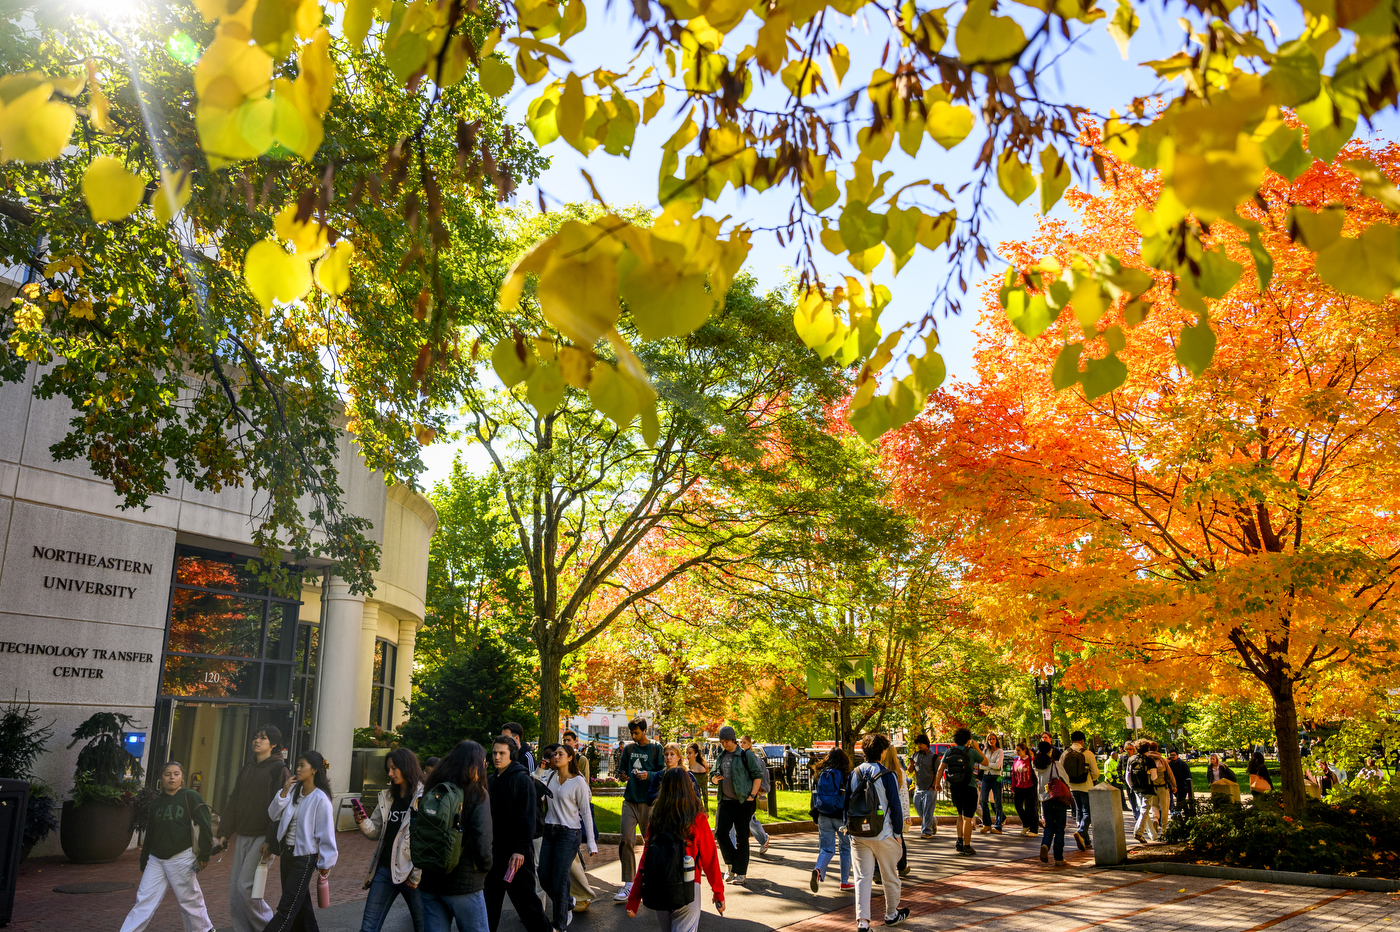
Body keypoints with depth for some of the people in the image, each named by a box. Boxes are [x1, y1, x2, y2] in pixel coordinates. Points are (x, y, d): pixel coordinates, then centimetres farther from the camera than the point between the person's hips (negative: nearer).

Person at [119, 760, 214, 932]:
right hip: (156, 859, 4)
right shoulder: (156, 802, 11)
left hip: (180, 858, -4)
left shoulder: (190, 797, -4)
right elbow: (149, 834, 18)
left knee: (189, 899, 3)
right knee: (144, 901, -2)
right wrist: (143, 863, 19)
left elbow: (205, 827, -5)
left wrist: (204, 855, -7)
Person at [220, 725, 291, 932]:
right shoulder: (247, 769, 14)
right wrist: (225, 833, 12)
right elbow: (234, 802, 18)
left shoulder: (279, 769, -8)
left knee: (246, 885, -12)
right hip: (243, 837, 7)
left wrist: (271, 840, -19)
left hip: (263, 837, -7)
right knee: (235, 890, 5)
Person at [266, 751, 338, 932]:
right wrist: (283, 793, -12)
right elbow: (273, 814, 3)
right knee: (299, 903, 17)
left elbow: (326, 832, -14)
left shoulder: (320, 798, -18)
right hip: (287, 852, 7)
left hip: (305, 857, -7)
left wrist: (326, 862, -10)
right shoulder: (293, 790, 2)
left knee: (287, 907, -4)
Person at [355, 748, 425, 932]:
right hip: (384, 869, 6)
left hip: (410, 873, -6)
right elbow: (376, 833, 13)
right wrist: (362, 822, -8)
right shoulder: (387, 796, 12)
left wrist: (417, 875, -14)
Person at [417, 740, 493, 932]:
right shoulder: (477, 795, -10)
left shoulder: (431, 791, 6)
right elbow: (482, 842, -15)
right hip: (464, 884, -5)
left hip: (429, 881, 5)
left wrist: (424, 864, 15)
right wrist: (484, 868, 2)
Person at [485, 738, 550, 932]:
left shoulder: (522, 779, -10)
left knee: (524, 897, 0)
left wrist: (520, 850, -21)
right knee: (490, 896, 10)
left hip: (517, 852, -6)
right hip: (494, 850, 6)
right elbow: (487, 816, 16)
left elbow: (528, 818, -15)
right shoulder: (491, 781, 11)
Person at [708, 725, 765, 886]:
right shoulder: (720, 757, 13)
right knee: (720, 832, -7)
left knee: (742, 837, 0)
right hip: (725, 801, 5)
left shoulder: (746, 755, -4)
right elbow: (713, 774, 21)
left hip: (743, 802, -5)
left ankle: (741, 874, 9)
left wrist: (752, 795, -12)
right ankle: (731, 864, 14)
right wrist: (714, 778, -3)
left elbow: (758, 775, -4)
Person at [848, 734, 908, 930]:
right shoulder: (886, 775, -12)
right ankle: (892, 915, 32)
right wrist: (898, 833, 1)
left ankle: (862, 920, -5)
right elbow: (895, 807, -10)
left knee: (862, 877, 4)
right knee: (890, 877, 16)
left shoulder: (854, 774, 2)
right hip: (883, 834, -3)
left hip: (858, 834, 4)